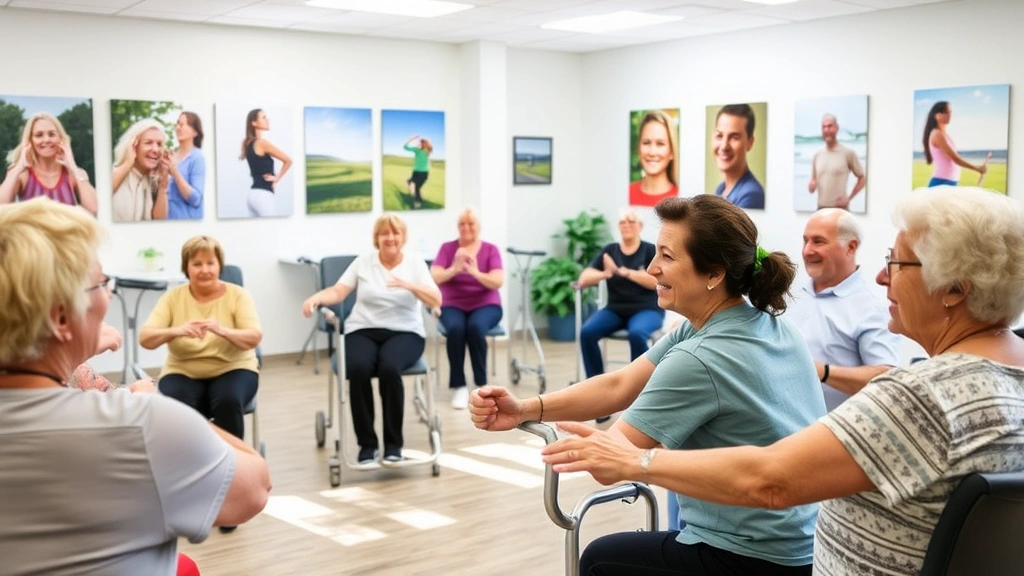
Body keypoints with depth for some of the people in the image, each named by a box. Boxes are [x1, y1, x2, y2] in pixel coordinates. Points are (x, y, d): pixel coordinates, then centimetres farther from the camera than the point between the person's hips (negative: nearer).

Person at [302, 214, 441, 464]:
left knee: (389, 368, -34)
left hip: (404, 333, -1)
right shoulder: (362, 263, 10)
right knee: (358, 369, -32)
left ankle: (394, 443, -20)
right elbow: (337, 292, 3)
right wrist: (316, 298, -18)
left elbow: (436, 300, -5)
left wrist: (410, 286, -23)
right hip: (363, 331, 1)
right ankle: (367, 443, -18)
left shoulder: (416, 265, 7)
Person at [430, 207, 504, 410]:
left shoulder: (490, 249, 1)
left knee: (476, 326, -35)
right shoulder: (447, 248, 3)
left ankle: (481, 384, -21)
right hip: (453, 306, 1)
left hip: (485, 305, 0)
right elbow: (434, 277, -10)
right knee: (455, 328, -34)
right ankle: (458, 386, -23)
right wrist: (454, 270, -31)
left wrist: (475, 272, -31)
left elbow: (498, 281, -12)